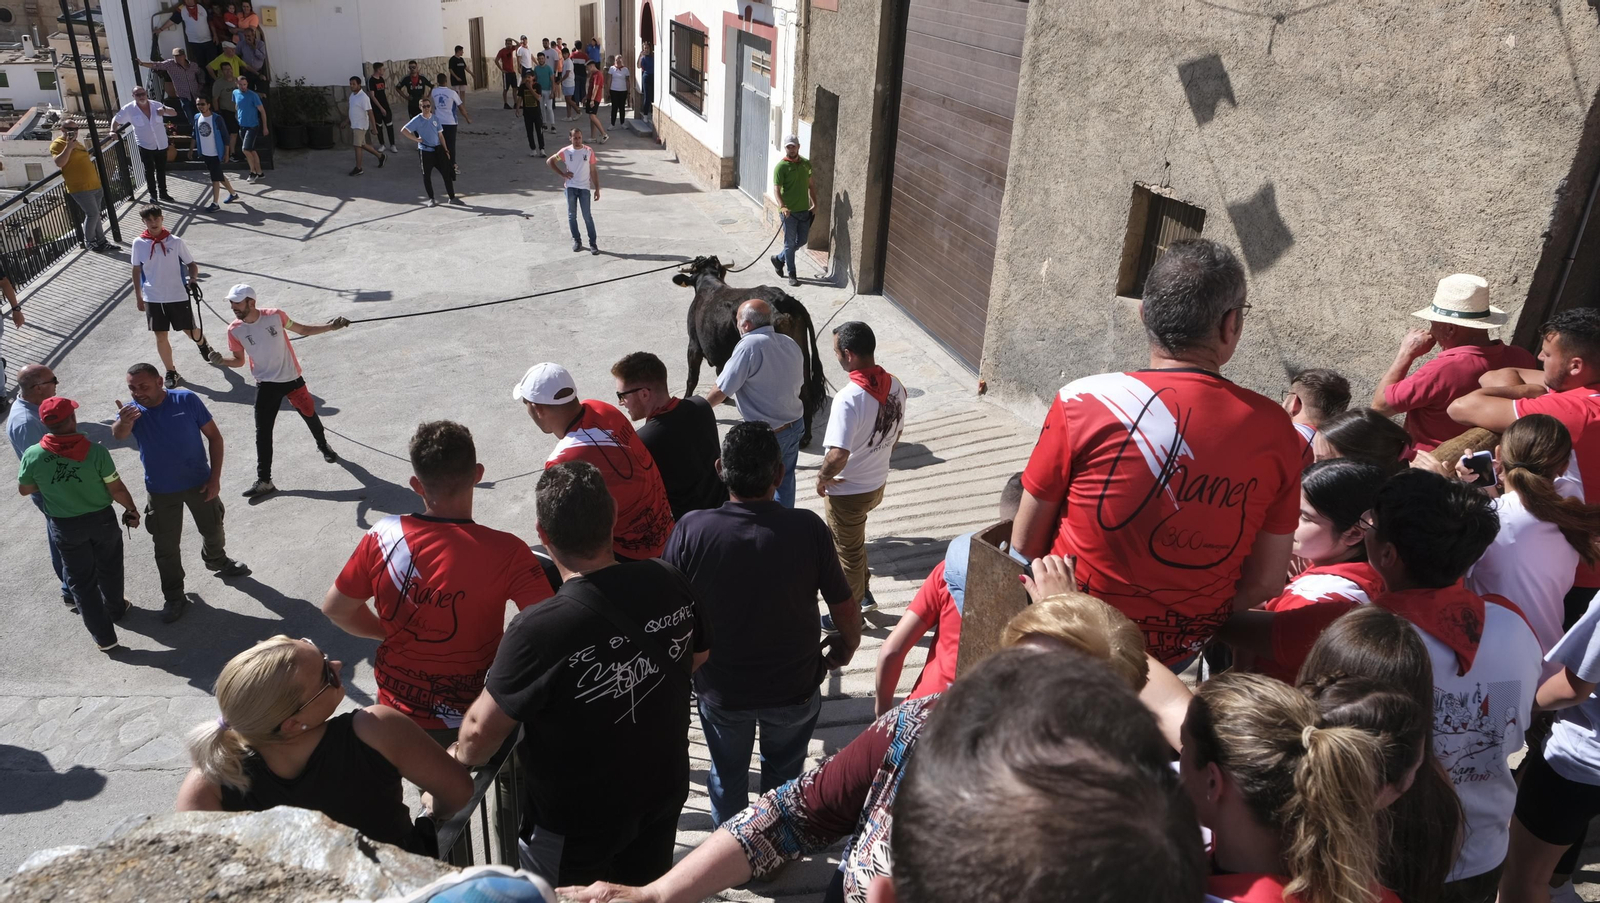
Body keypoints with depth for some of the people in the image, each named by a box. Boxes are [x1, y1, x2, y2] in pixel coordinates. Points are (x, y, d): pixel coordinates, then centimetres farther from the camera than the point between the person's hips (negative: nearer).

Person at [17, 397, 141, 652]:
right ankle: (115, 609, 49)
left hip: (65, 526, 1)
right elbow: (116, 489, -16)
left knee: (81, 580, 14)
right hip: (101, 518, -1)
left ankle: (104, 637, 19)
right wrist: (132, 509, 1)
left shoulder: (33, 456, -18)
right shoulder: (95, 451, -24)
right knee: (108, 568, 26)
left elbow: (24, 489, 1)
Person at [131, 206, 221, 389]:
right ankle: (171, 372, 17)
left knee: (190, 330, 11)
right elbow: (137, 270, 7)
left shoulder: (175, 242, -7)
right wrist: (138, 296, 9)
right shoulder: (139, 243, -3)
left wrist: (193, 279, -20)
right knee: (160, 336, 4)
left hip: (178, 296, -1)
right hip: (152, 298, 1)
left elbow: (191, 264, 1)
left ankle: (203, 344, 47)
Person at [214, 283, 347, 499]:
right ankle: (264, 481, -1)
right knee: (263, 431, -5)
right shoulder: (234, 330, -9)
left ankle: (323, 446, 48)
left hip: (292, 378, 0)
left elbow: (302, 330, 2)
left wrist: (330, 326, -7)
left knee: (309, 414, 16)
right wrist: (222, 361, -20)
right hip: (266, 385, 0)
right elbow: (239, 360, 1)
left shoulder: (274, 315, -13)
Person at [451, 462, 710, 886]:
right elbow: (698, 658, 1)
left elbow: (481, 732, -22)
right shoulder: (671, 582, -19)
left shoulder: (538, 630, -34)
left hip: (577, 821, -4)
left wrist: (461, 755, 1)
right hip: (665, 791, 4)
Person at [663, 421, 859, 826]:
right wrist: (840, 651, 9)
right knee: (785, 772, 28)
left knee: (727, 774, 27)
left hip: (720, 688, 1)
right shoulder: (808, 529, -23)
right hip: (794, 687, 0)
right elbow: (848, 616, -14)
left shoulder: (690, 530, -24)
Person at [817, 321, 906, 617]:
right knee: (853, 541, 30)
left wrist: (822, 477, -16)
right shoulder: (895, 386, -8)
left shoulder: (849, 398, -32)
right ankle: (863, 594, 44)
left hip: (847, 492, -7)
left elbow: (838, 456, -36)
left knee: (848, 553, 14)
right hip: (878, 484, 7)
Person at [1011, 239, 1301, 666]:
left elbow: (1025, 546, -12)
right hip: (1180, 650, 4)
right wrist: (1193, 616, 12)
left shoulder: (1082, 402, -23)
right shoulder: (1276, 431, -14)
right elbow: (1266, 582, -5)